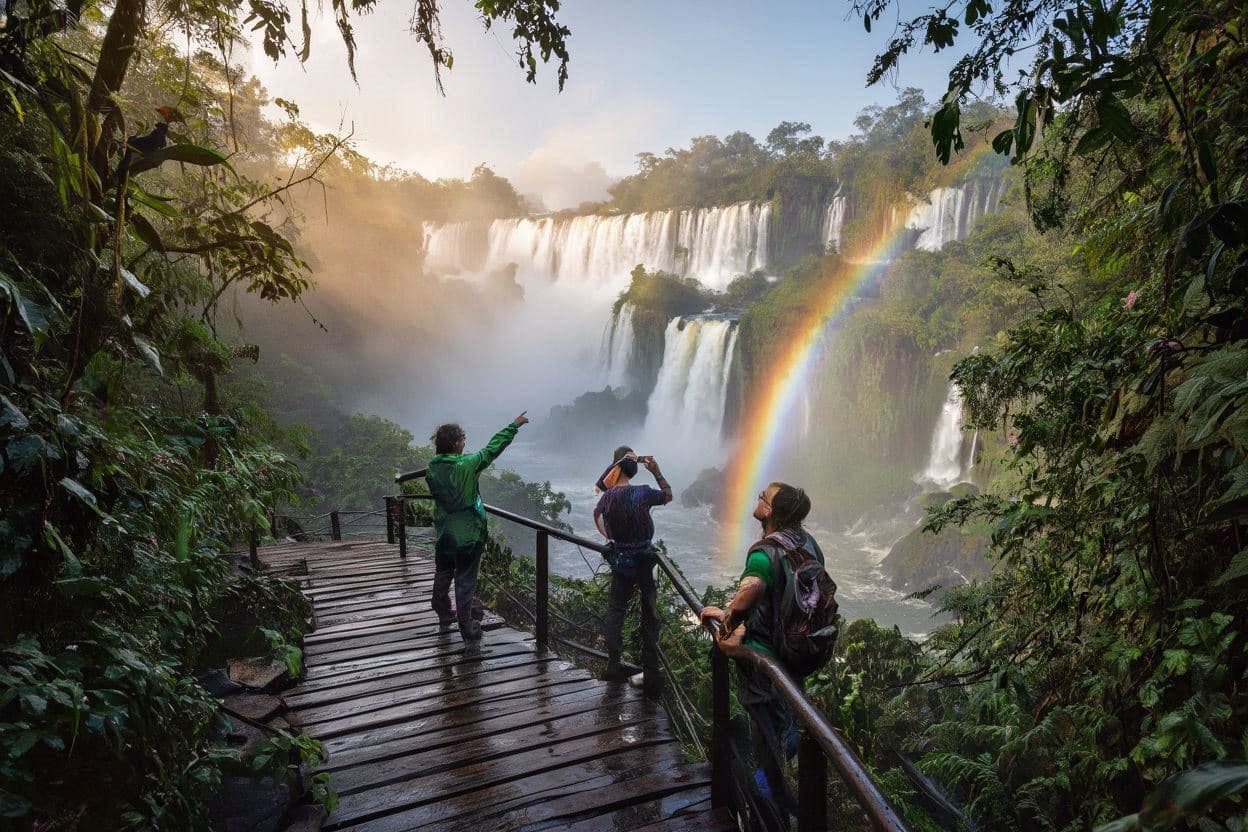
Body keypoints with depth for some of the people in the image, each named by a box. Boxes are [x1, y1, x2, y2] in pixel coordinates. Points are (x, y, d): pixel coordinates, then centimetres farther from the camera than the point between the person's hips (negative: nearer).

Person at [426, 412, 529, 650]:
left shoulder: (432, 469, -5)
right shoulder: (466, 464, -20)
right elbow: (492, 448, -10)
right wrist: (514, 425, 0)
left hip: (443, 535, 5)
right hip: (468, 535, -5)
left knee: (442, 576, 24)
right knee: (466, 584, 0)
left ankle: (445, 616, 44)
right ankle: (470, 635, 6)